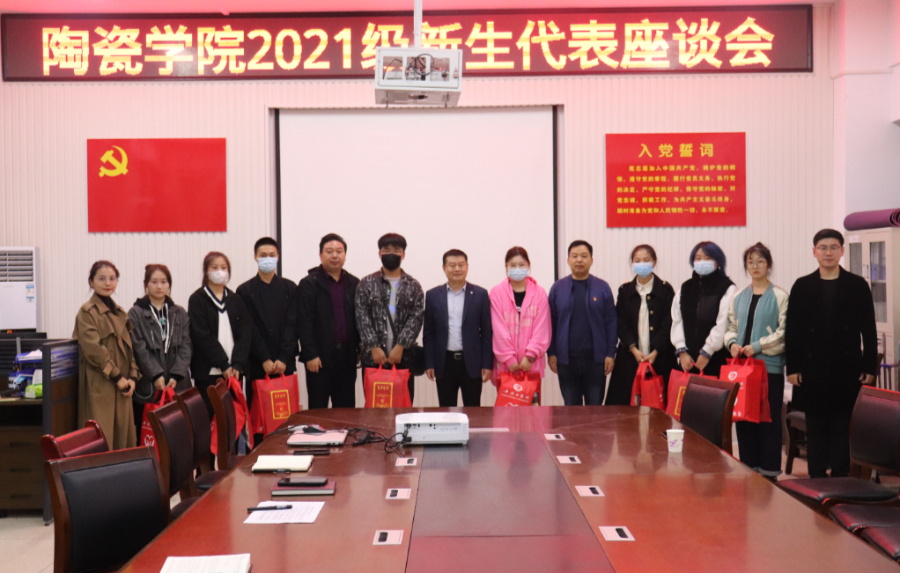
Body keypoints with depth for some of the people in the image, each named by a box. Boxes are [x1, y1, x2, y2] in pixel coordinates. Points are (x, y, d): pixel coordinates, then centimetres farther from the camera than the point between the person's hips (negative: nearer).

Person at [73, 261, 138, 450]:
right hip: (99, 386, -7)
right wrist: (117, 376, -13)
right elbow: (93, 349, -15)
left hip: (122, 386, 7)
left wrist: (132, 377, 2)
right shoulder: (87, 312, -6)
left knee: (124, 439, 6)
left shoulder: (120, 313, 16)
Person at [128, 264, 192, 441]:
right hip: (147, 386, -2)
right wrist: (156, 375, -12)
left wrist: (176, 375, -7)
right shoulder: (136, 314, 4)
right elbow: (139, 349, -4)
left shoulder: (180, 314, 14)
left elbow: (185, 346, 6)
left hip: (178, 385, 2)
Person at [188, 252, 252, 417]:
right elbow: (202, 336, -6)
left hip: (233, 371, 3)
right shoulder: (197, 300, 2)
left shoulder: (236, 300, 13)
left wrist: (237, 364, -9)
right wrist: (223, 364, -11)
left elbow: (245, 334, 5)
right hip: (208, 372, -3)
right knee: (209, 414, -4)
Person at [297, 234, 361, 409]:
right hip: (320, 357, -4)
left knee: (346, 408, 8)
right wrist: (310, 355, -12)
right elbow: (304, 323, -6)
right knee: (318, 408, 2)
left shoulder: (353, 284, 10)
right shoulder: (309, 284, -2)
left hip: (347, 356, 4)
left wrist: (360, 351, 7)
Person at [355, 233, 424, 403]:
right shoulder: (367, 284, 6)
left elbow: (416, 318, -2)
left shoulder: (413, 286, 8)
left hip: (404, 357, 1)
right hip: (373, 357, -1)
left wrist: (400, 347, -12)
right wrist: (374, 347, -11)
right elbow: (362, 318, -1)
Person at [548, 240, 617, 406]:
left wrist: (610, 353, -4)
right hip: (566, 358, 1)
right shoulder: (557, 288, 4)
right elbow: (551, 323, 4)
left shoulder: (602, 287, 3)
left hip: (596, 358, 0)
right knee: (571, 408, 8)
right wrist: (551, 353, -1)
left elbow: (611, 322, 2)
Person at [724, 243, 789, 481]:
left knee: (769, 419, -1)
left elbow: (784, 332, -8)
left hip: (770, 365, -5)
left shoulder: (779, 296, -4)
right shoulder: (738, 297, 13)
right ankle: (748, 468, 16)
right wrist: (732, 343, -3)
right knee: (743, 417, 7)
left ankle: (769, 470, 7)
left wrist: (758, 346, -14)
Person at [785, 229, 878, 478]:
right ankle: (817, 478, 13)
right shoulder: (802, 286, 5)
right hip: (812, 370, 1)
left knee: (842, 427, 2)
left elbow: (868, 330, 4)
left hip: (847, 370, -1)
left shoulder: (857, 286, 4)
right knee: (816, 428, 7)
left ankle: (840, 478, 8)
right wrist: (793, 368, -2)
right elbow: (792, 330, 4)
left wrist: (869, 367, -2)